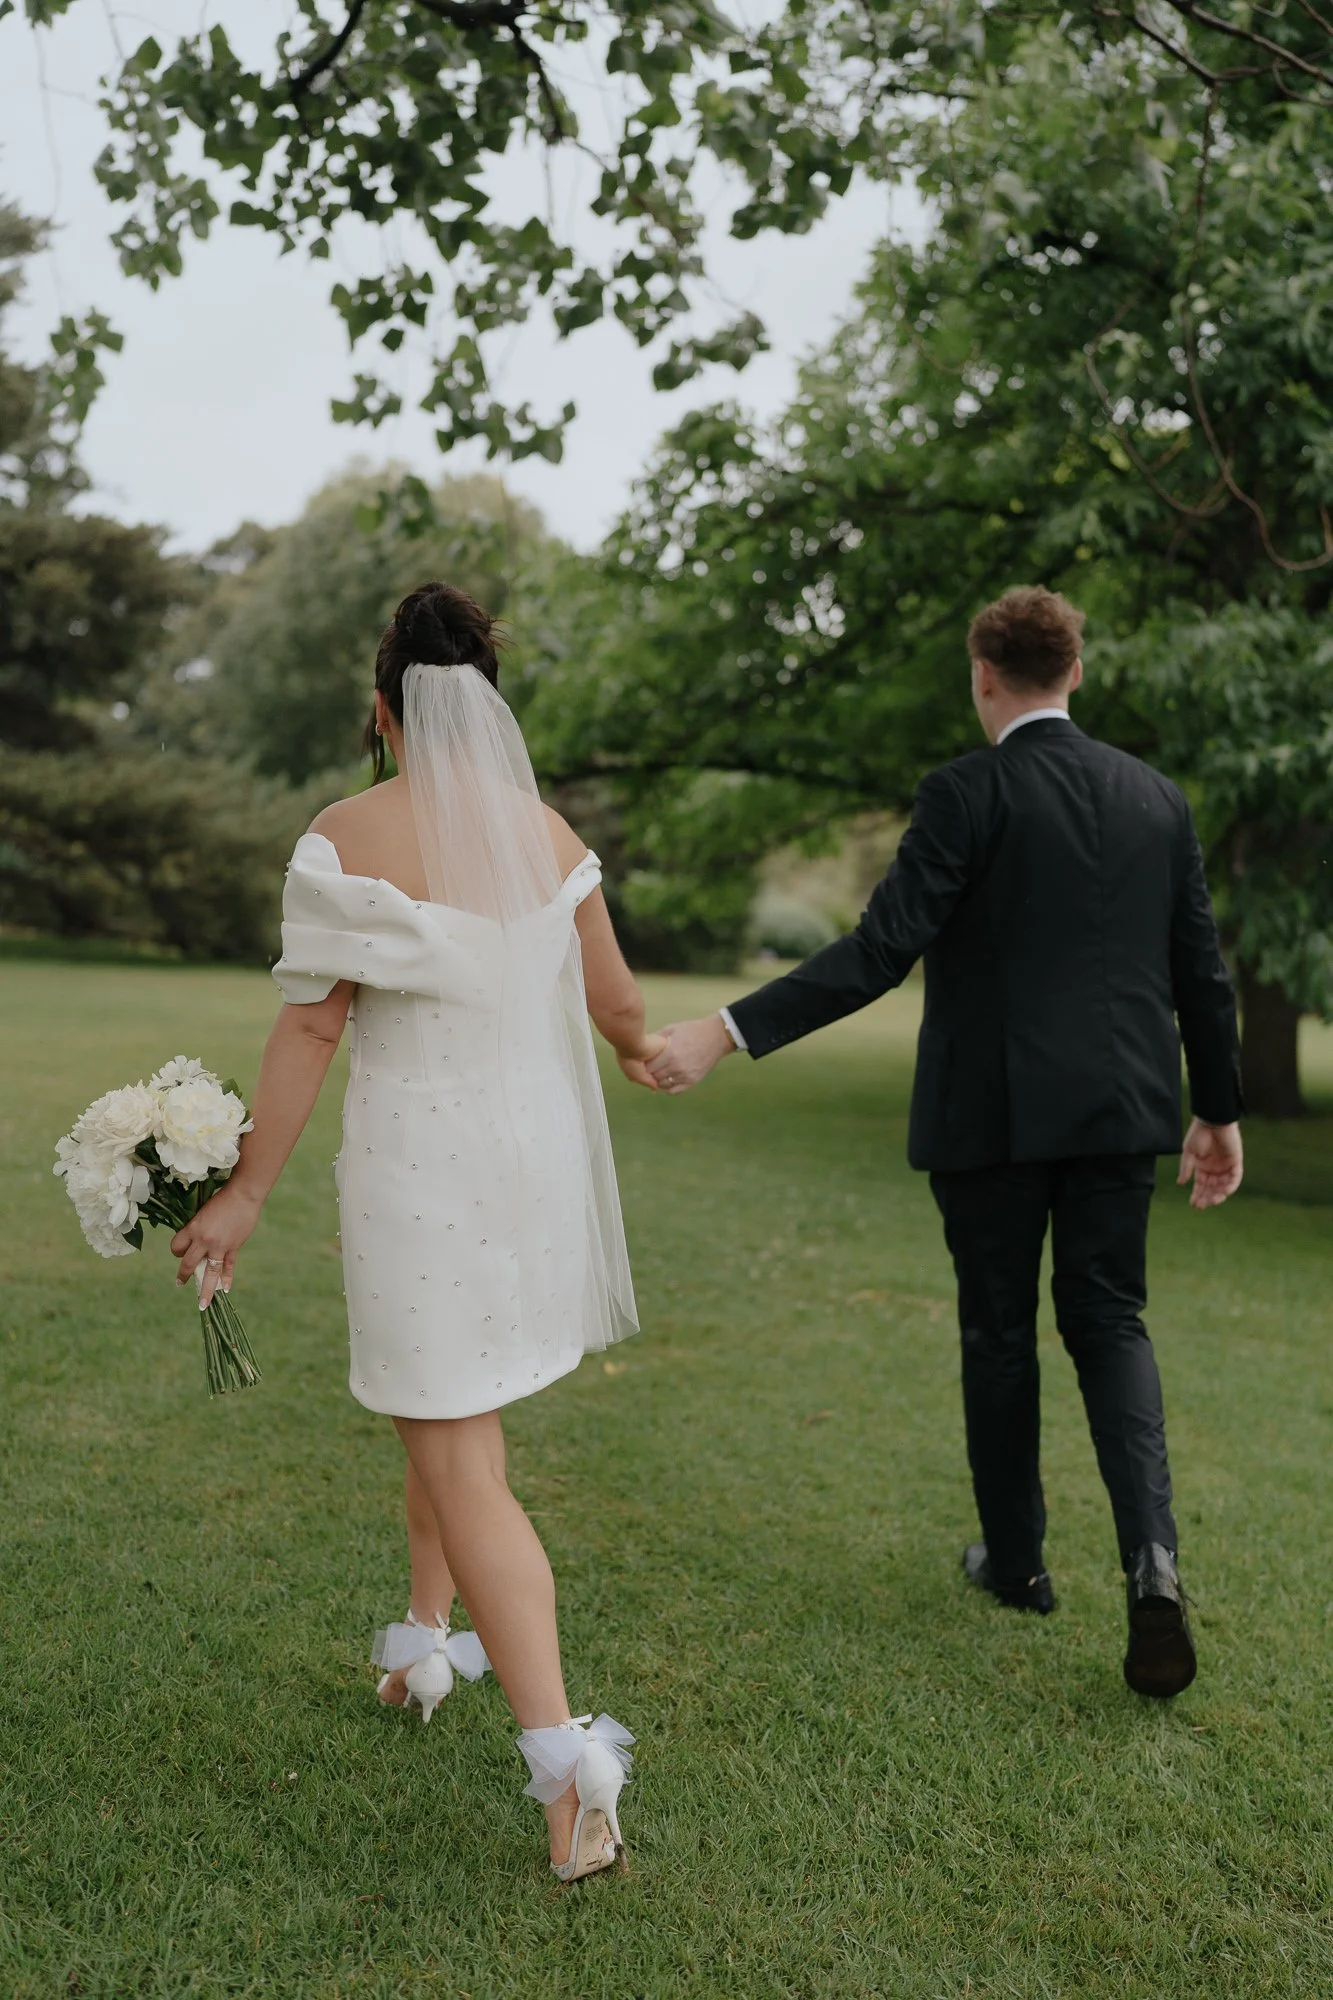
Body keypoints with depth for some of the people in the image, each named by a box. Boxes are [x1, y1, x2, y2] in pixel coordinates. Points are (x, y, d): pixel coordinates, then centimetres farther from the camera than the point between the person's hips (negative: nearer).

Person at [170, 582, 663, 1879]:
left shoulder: (350, 837, -12)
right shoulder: (546, 832, 2)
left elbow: (311, 1026, -13)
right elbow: (613, 1000, 9)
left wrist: (245, 1191, -5)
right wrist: (642, 1052, 33)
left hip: (417, 1166, -5)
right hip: (535, 1153, 6)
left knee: (464, 1472, 0)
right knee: (454, 1417, 26)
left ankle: (565, 1763, -6)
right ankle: (425, 1643, 41)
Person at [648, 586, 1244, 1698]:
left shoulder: (967, 794, -10)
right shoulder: (1156, 797, 6)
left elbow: (880, 950, -19)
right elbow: (1202, 970, 9)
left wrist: (727, 1033, -20)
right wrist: (1220, 1112, 19)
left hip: (991, 1110, -4)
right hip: (1121, 1107, 4)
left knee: (1000, 1333, 12)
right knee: (1109, 1323, 13)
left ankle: (1015, 1561, 26)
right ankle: (1152, 1558, -6)